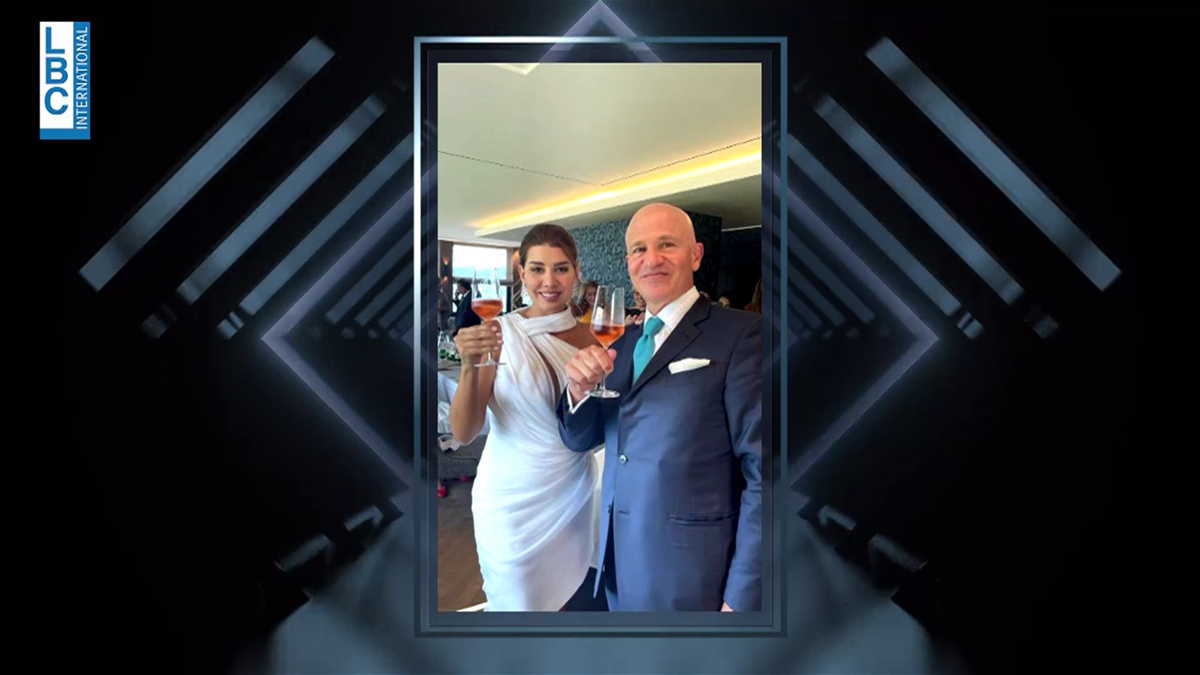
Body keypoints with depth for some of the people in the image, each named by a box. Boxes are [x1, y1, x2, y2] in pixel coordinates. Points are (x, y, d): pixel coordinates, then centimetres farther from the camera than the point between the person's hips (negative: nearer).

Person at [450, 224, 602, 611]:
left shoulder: (588, 337, -2)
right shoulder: (498, 333, -12)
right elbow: (463, 433, -15)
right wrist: (470, 367, -31)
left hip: (575, 493, 3)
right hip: (512, 499, -3)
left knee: (572, 599, 18)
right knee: (518, 602, 12)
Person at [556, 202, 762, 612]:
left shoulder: (740, 333, -12)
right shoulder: (623, 344, 9)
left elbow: (764, 471, -16)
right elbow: (580, 439, 11)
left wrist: (743, 596, -17)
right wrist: (578, 389, -10)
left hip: (690, 577, -6)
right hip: (619, 566, 6)